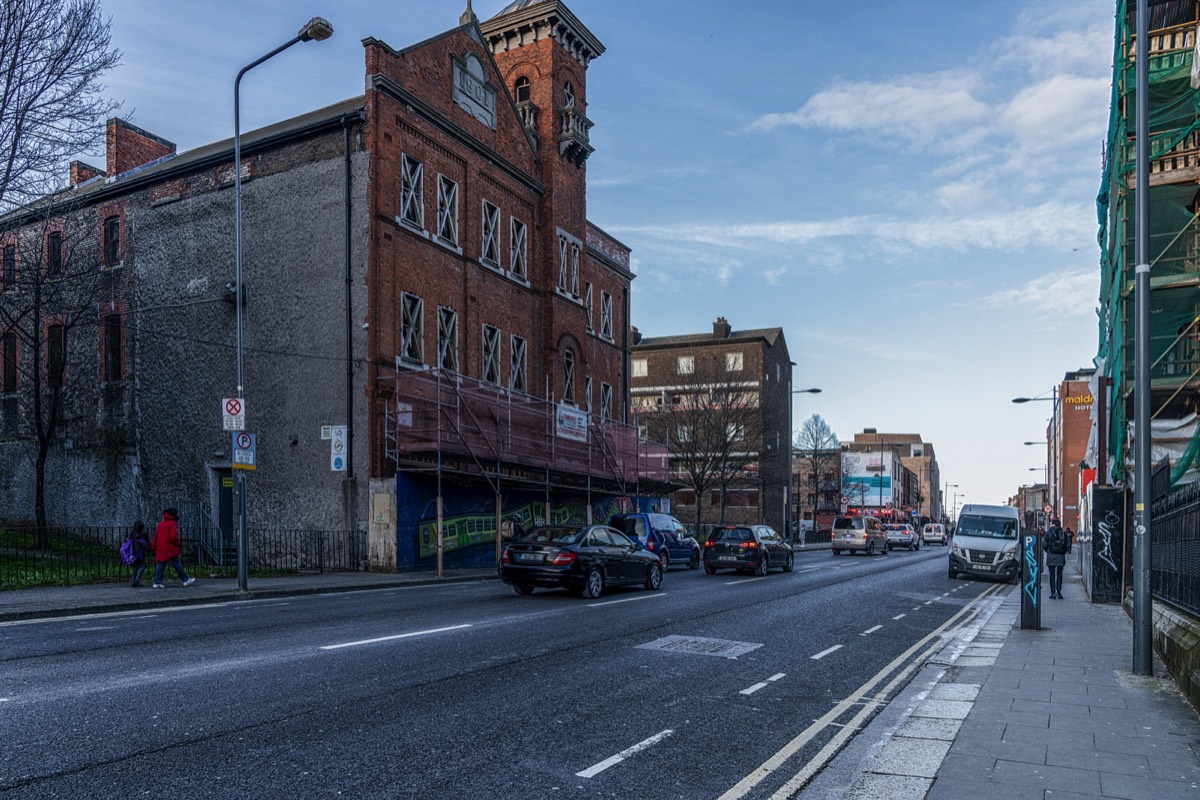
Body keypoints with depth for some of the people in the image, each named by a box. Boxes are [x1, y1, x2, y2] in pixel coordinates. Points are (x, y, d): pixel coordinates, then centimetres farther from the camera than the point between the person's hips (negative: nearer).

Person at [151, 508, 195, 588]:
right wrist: (178, 542, -4)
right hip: (170, 550, -6)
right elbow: (173, 536, -20)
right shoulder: (173, 524, -9)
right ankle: (185, 580, 7)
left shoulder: (160, 524, 14)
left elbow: (155, 537, 16)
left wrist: (153, 546, 20)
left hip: (160, 550, 6)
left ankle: (157, 582, 2)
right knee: (177, 565, 0)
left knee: (160, 566, 7)